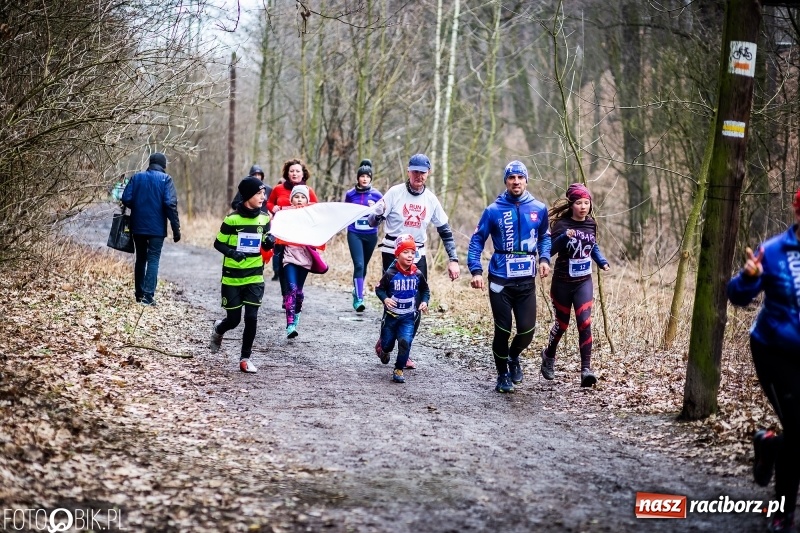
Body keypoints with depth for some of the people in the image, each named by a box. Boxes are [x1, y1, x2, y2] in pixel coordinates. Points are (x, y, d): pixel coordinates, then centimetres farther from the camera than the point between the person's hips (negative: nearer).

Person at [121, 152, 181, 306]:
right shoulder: (165, 179, -5)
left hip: (138, 226, 4)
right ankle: (148, 296, -10)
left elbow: (126, 199, -3)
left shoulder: (137, 177, 4)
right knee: (153, 260, -1)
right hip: (157, 228, -3)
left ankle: (139, 293, 23)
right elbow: (170, 204, -14)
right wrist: (176, 228, -11)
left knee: (140, 259, 17)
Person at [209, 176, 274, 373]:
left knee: (251, 318, -6)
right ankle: (218, 330, 40)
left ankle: (245, 358, 9)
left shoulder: (264, 218, 0)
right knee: (234, 319, 4)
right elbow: (218, 244, -4)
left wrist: (269, 242, -10)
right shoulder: (232, 219, -12)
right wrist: (232, 252, -23)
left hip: (255, 277, 3)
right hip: (232, 277, -3)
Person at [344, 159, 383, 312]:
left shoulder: (377, 195, 0)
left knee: (364, 265, 14)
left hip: (371, 235, 2)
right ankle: (359, 299, -20)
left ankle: (357, 292, 35)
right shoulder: (350, 194, 1)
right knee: (358, 265, -16)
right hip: (354, 234, -2)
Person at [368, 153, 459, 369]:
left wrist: (453, 259, 5)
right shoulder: (395, 193, -7)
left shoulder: (431, 199, 4)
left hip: (418, 256, 4)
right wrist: (377, 214, -30)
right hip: (393, 253, -4)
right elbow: (373, 221, -6)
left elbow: (445, 230, 12)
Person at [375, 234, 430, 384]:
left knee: (405, 342, -16)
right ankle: (382, 349, 53)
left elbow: (425, 290, 10)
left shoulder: (418, 274, -7)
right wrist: (385, 299, -23)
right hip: (391, 315, -1)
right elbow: (379, 288, -5)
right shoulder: (391, 274, -15)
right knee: (387, 344, 14)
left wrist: (424, 301, -7)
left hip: (408, 317, 1)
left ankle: (399, 370, 0)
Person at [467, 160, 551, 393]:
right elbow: (477, 240, 0)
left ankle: (513, 356, 33)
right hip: (500, 280, -2)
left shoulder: (538, 209, 3)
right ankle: (503, 374, 21)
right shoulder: (493, 210, -4)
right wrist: (476, 271, -11)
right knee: (502, 330, 1)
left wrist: (544, 258, 0)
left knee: (527, 329, 0)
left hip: (527, 280, 2)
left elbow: (544, 236, 18)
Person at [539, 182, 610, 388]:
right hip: (562, 282, -2)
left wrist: (602, 261, 3)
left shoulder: (591, 224, 1)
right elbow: (550, 249, -25)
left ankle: (586, 369, -16)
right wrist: (564, 237, -41)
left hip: (583, 282, 3)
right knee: (562, 323, 12)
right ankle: (549, 355, 41)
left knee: (585, 323, -12)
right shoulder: (562, 224, -14)